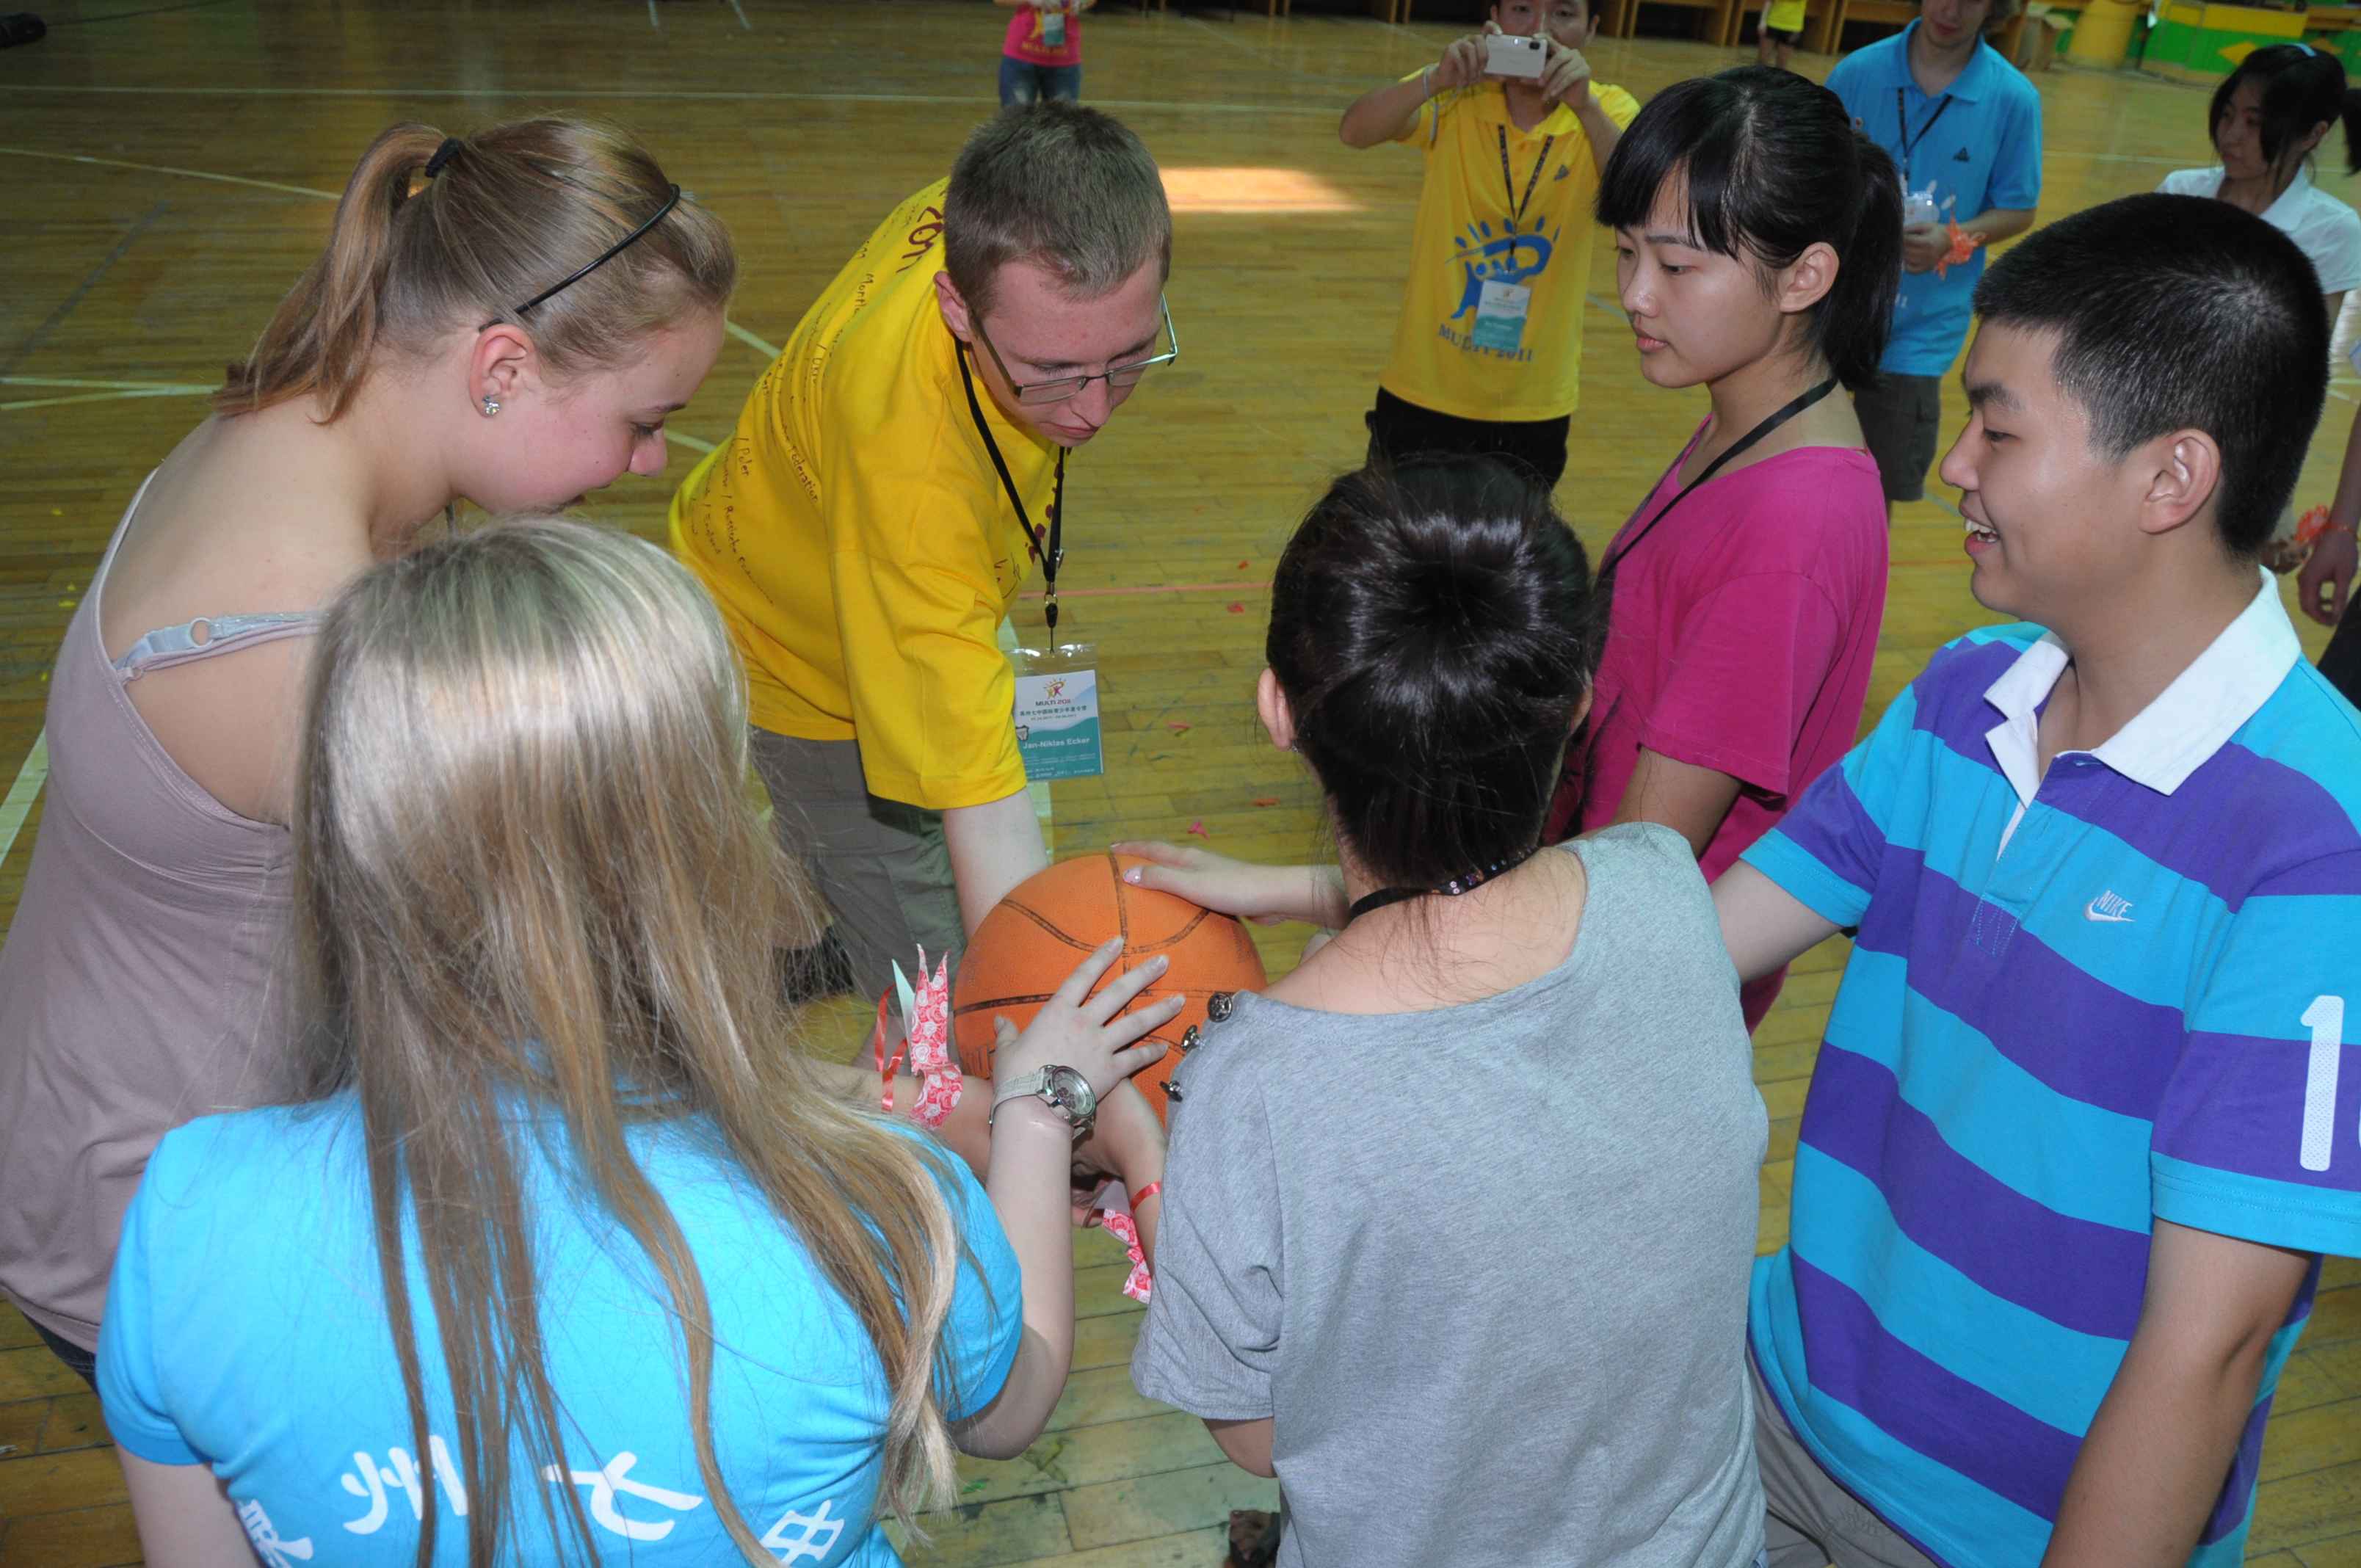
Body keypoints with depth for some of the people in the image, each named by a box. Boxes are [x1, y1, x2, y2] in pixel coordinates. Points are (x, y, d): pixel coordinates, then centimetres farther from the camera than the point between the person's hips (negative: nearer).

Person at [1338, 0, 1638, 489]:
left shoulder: (1607, 112, -7)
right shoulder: (1456, 97, -8)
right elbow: (1354, 131, -25)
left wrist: (1584, 105, -38)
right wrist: (1438, 78, -41)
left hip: (1536, 410, 1)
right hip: (1425, 393, -1)